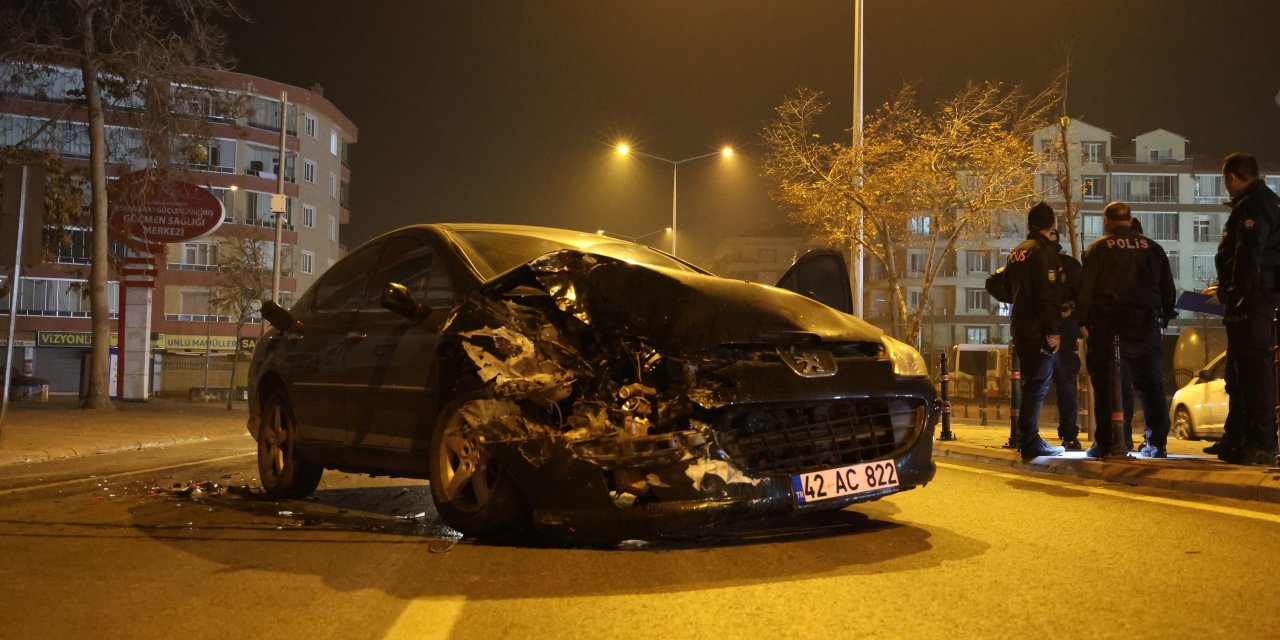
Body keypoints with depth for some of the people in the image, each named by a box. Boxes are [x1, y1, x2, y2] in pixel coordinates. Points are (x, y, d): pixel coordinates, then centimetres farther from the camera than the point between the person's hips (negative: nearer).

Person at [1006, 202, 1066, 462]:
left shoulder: (1017, 252, 15)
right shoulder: (1044, 251, -11)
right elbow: (1048, 294, -18)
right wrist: (1054, 330, -18)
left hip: (1020, 326, 9)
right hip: (1038, 329, -9)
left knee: (1031, 383, 15)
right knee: (1038, 384, -7)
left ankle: (1026, 439, 19)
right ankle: (1030, 442, -8)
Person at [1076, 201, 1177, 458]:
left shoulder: (1097, 248, 2)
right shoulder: (1152, 248, 11)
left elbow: (1085, 288, -5)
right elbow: (1168, 288, 14)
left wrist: (1083, 321, -2)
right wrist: (1164, 318, 22)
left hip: (1106, 324, -2)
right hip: (1144, 325, 3)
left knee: (1105, 385, 0)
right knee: (1150, 384, 7)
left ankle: (1104, 444, -2)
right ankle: (1156, 444, 7)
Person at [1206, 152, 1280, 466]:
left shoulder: (1251, 206, -12)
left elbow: (1248, 256, -23)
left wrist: (1236, 295, -24)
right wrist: (1225, 288, 35)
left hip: (1249, 301, -11)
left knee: (1253, 368, -11)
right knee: (1240, 371, 16)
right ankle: (1236, 440, 23)